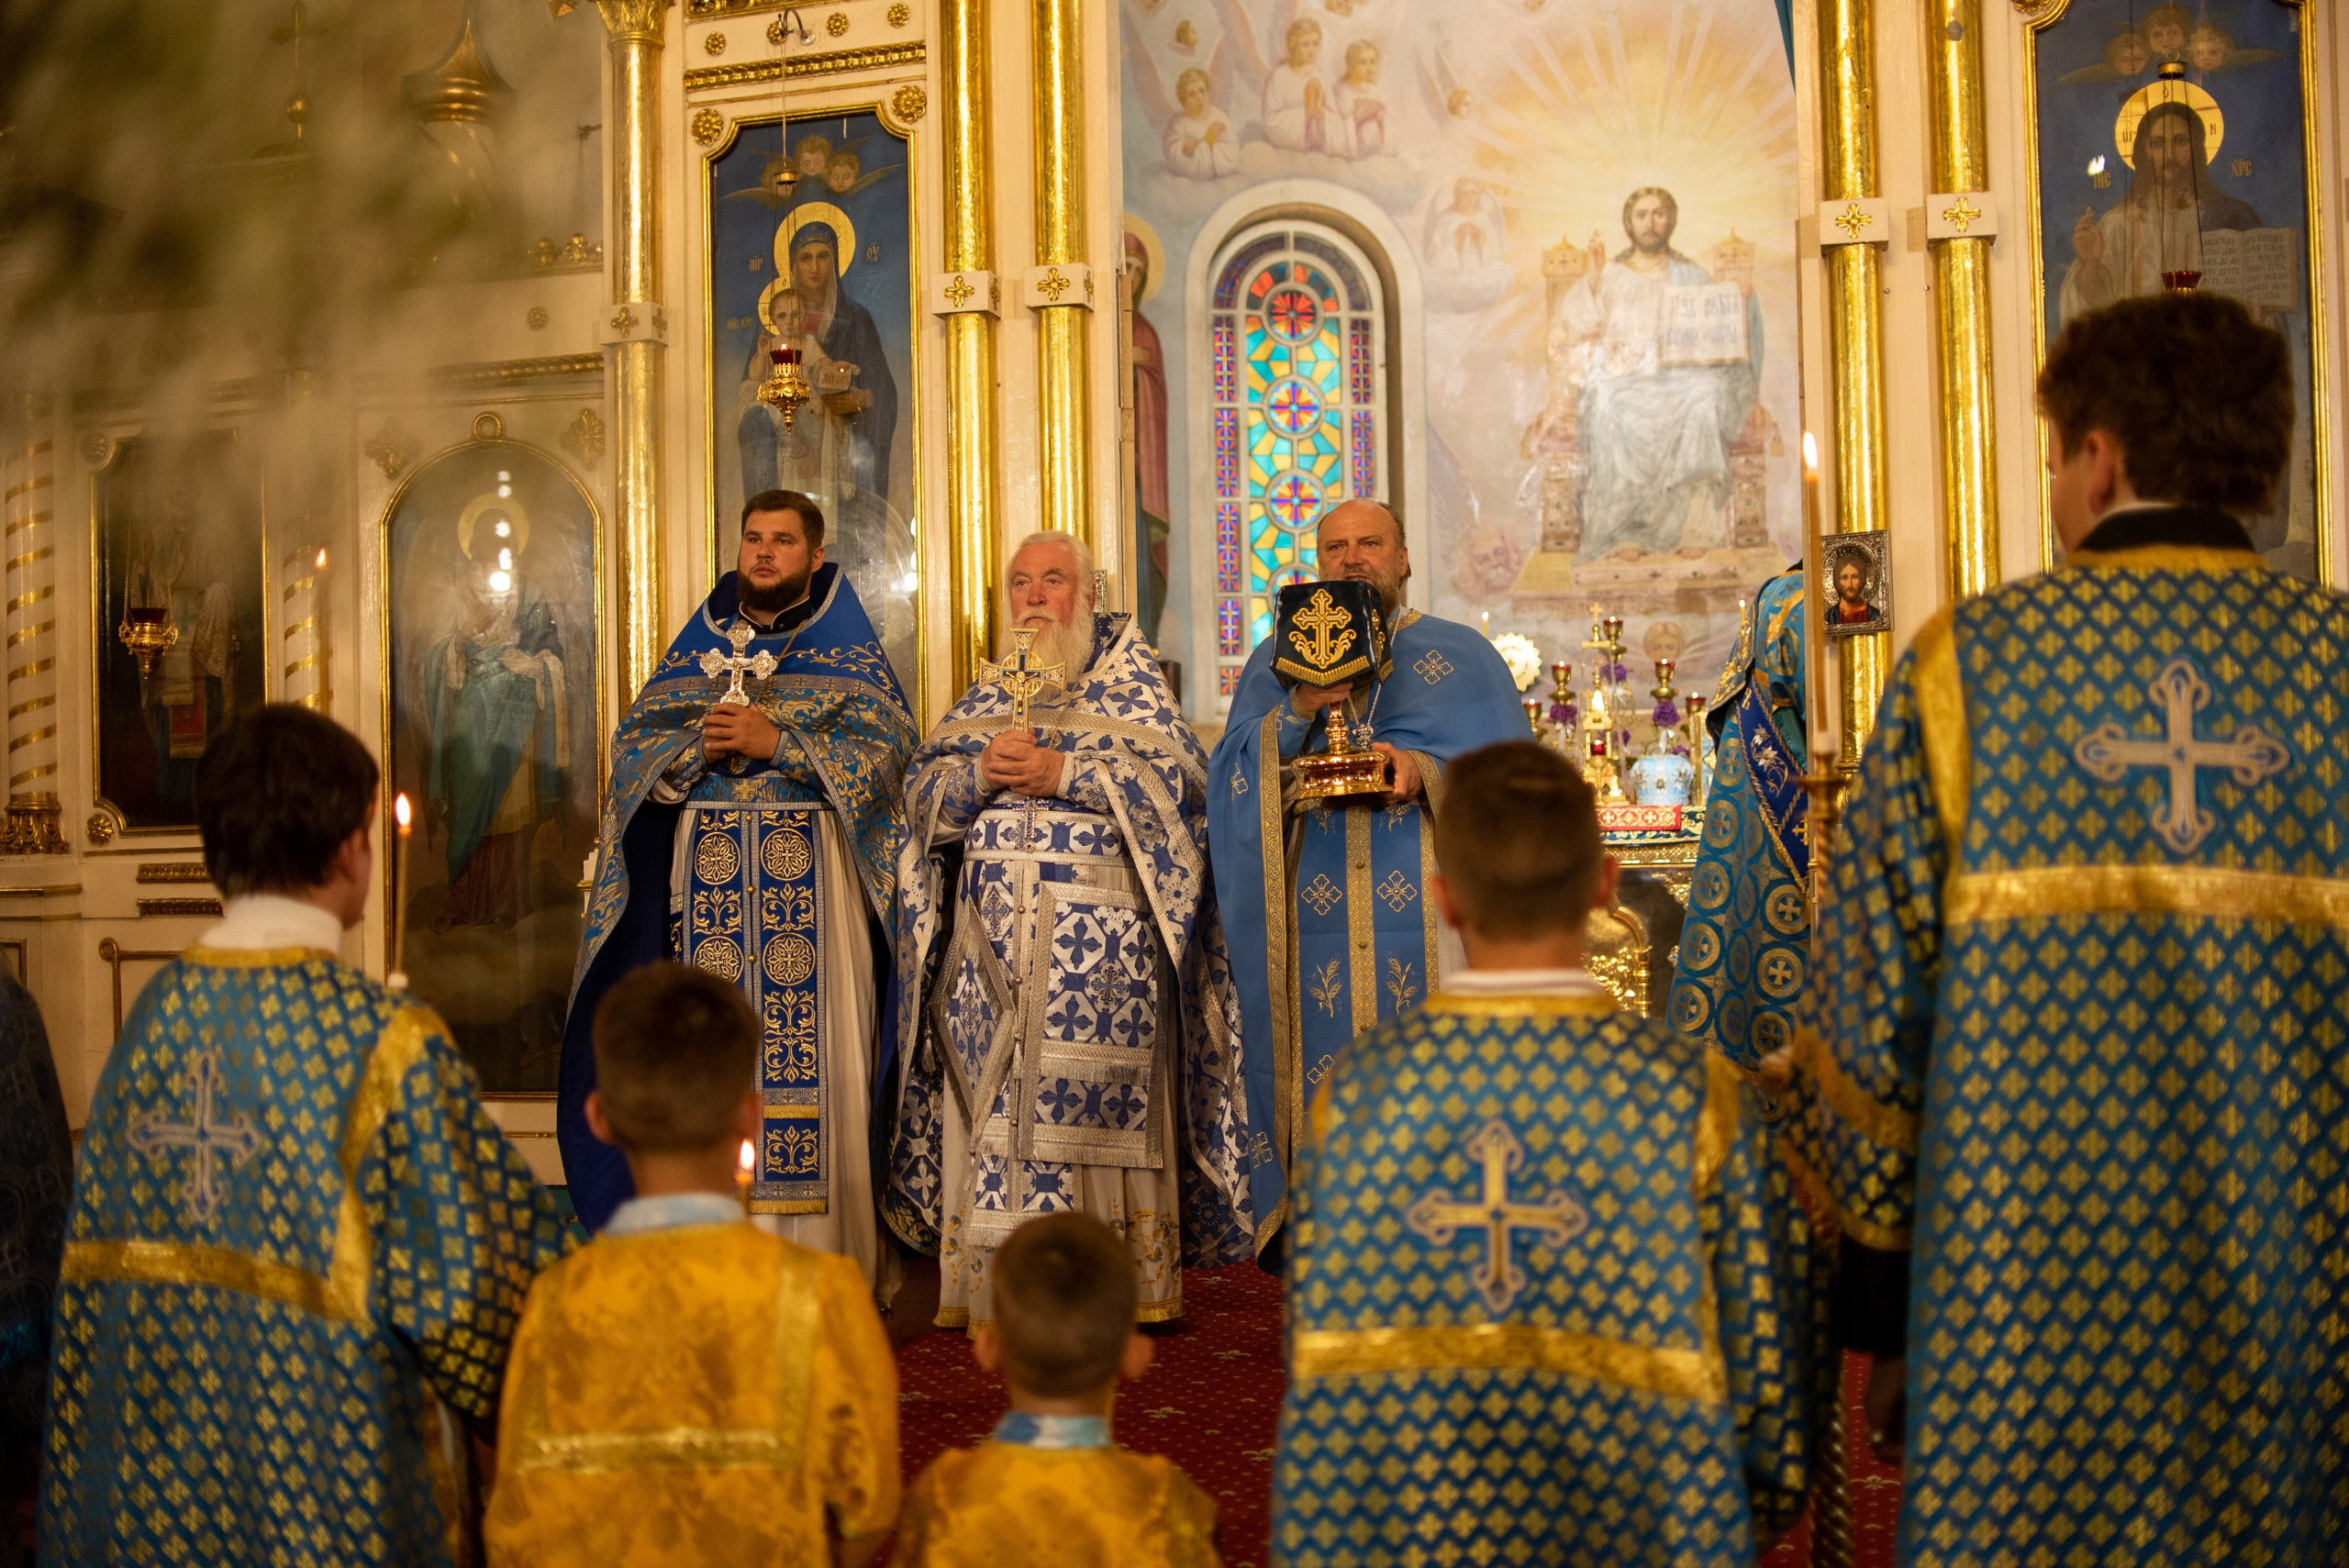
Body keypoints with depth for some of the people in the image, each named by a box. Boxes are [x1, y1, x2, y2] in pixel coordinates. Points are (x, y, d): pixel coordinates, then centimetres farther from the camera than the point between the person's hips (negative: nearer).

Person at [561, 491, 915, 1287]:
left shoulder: (847, 649, 8)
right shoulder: (698, 645, 17)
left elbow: (885, 747, -6)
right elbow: (633, 742, 11)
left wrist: (777, 743, -14)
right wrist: (700, 747, -8)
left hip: (811, 882, -3)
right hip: (707, 876, 3)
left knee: (811, 1044, -7)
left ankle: (819, 1247, -3)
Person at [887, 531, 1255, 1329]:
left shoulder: (1129, 680, 9)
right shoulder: (981, 699, 20)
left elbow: (1179, 775, -5)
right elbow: (921, 790, 12)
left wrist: (1062, 772, -13)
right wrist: (981, 770, -9)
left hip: (1100, 936, -4)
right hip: (995, 931, 4)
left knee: (1098, 1103, -9)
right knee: (996, 1092, -1)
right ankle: (1001, 1292, 3)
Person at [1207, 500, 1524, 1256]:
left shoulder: (1461, 656, 12)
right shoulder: (1273, 664, 17)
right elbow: (1232, 782, 5)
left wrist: (1427, 772, -15)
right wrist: (1297, 711, -10)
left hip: (1428, 923, -1)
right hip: (1314, 928, 2)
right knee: (1322, 1086, -4)